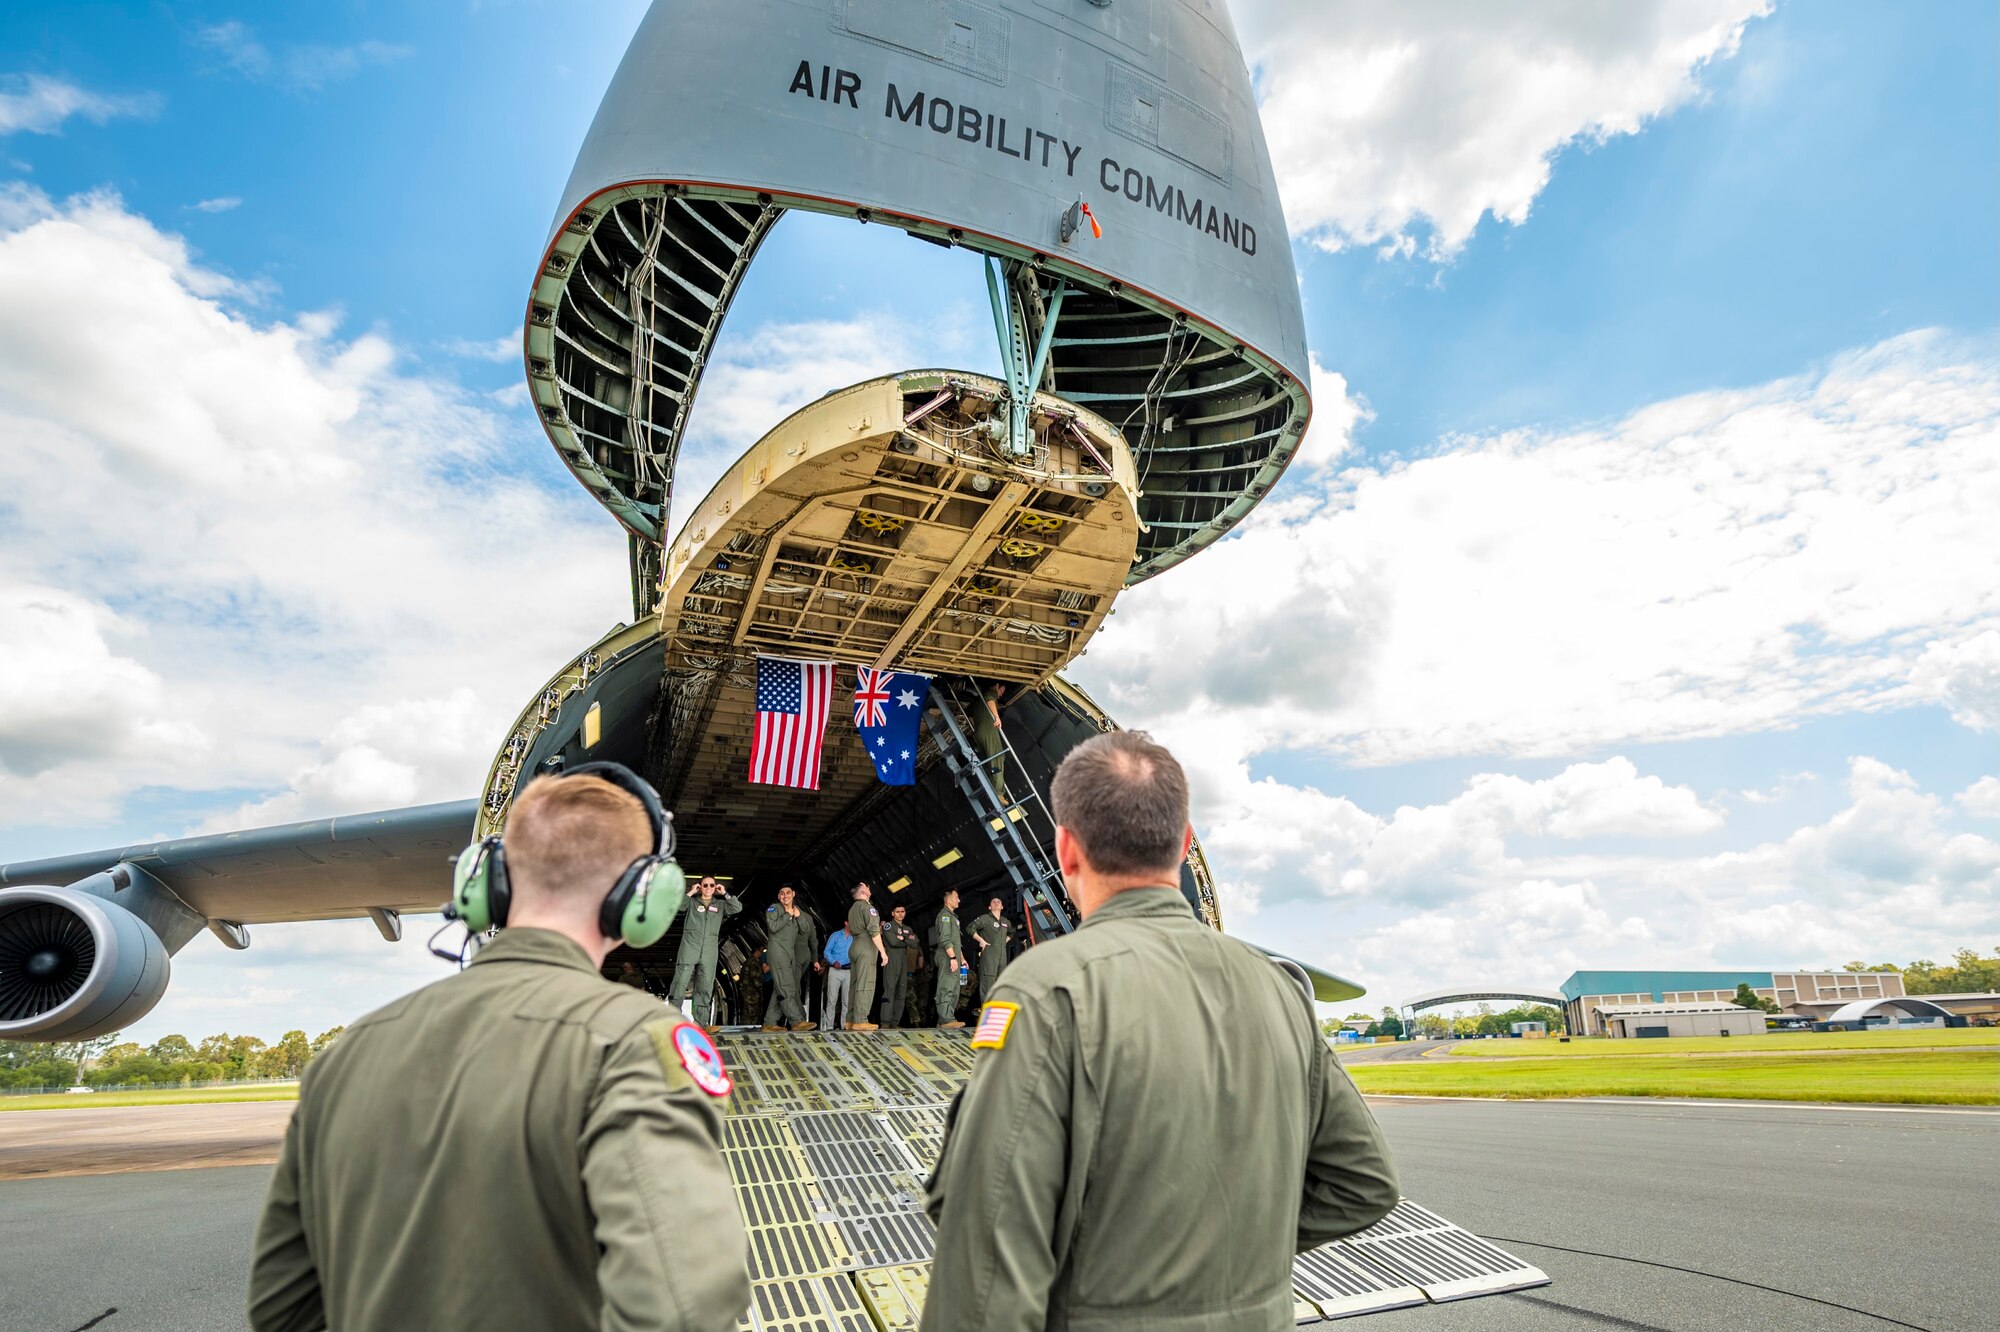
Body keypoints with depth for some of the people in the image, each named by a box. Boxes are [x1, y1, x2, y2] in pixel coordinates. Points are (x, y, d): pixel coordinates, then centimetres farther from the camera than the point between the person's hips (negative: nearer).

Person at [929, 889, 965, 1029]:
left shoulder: (953, 916, 24)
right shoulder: (944, 915, -8)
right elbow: (945, 939, -19)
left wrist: (961, 958, 24)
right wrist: (953, 957, -23)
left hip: (953, 958, 10)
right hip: (946, 957, -10)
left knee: (953, 989, 10)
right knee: (947, 988, -12)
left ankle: (948, 1018, 13)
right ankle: (946, 1019, -15)